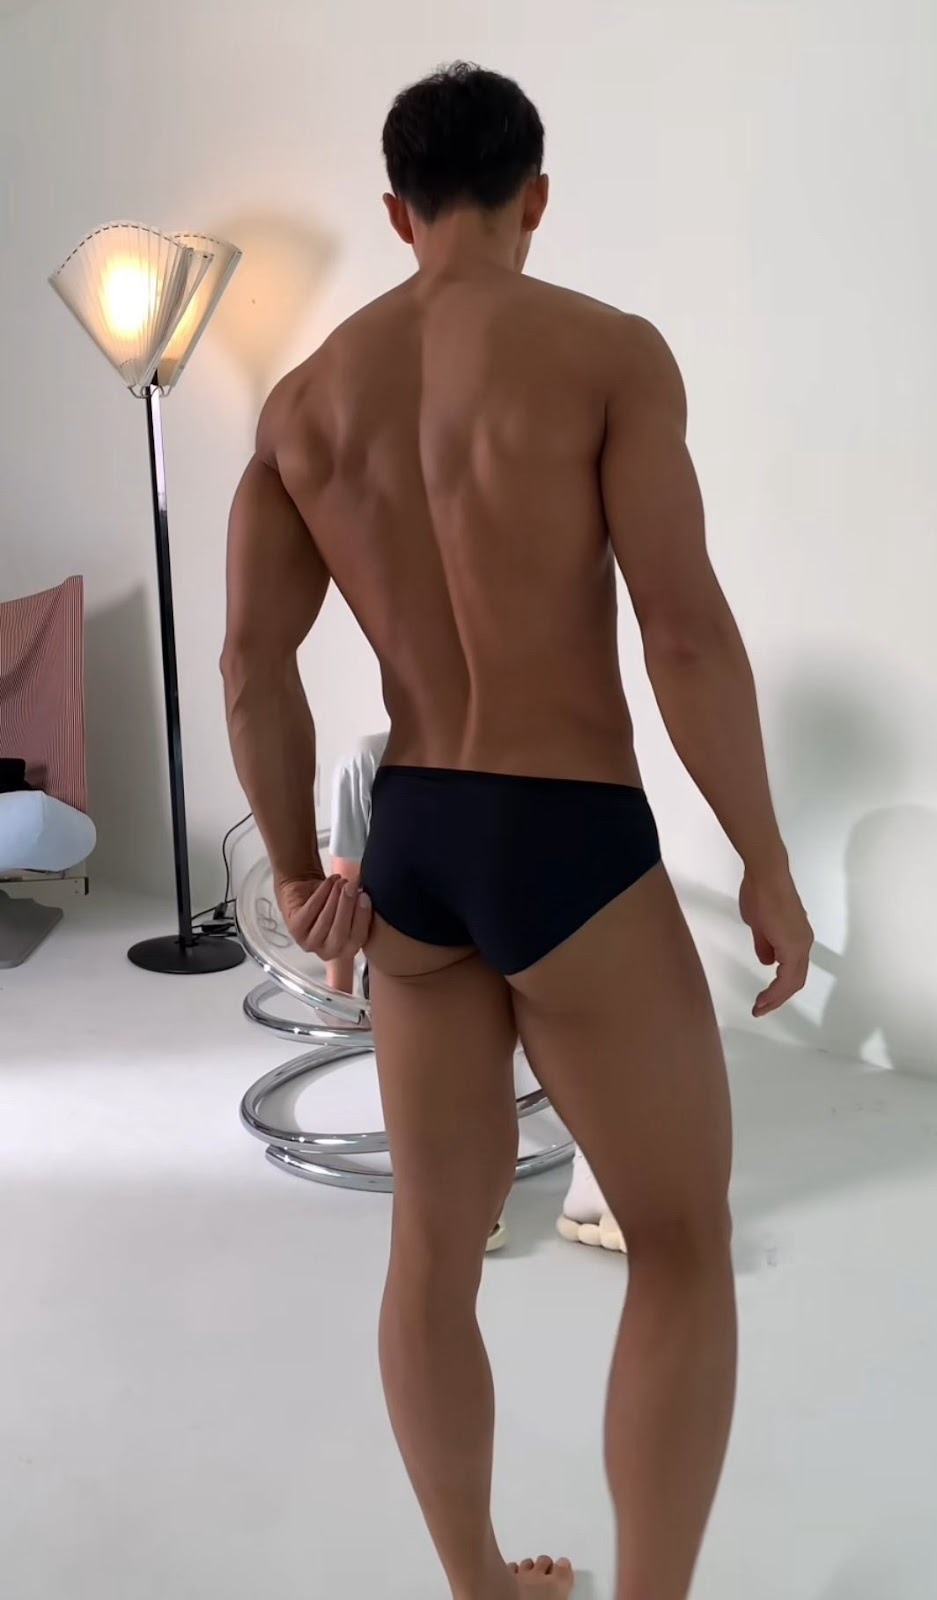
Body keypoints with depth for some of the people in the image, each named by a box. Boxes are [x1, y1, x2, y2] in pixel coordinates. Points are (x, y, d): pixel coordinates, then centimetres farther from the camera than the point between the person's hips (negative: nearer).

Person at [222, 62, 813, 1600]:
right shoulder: (610, 349, -9)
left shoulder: (304, 394, 6)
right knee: (686, 1242, 11)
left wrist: (299, 872, 13)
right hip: (573, 855, -6)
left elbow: (252, 664, 1)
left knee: (439, 1241, 19)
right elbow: (690, 634, -16)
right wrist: (770, 870, -6)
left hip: (409, 852, 6)